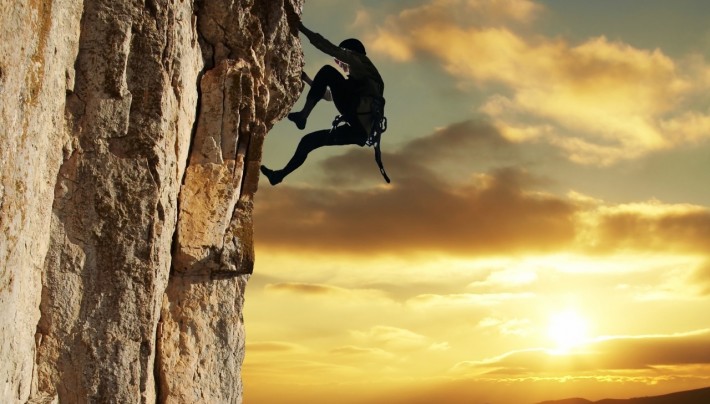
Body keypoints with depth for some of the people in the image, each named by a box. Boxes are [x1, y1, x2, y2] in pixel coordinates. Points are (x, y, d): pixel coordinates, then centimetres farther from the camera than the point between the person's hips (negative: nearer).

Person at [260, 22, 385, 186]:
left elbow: (331, 49, -2)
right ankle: (280, 175, 26)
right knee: (308, 141, 19)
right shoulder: (357, 80, 37)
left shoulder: (361, 64, 11)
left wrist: (303, 29, 0)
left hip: (360, 121, -9)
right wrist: (308, 80, 45)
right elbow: (329, 95, 48)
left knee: (327, 71, -12)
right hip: (359, 131, 9)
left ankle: (303, 115, -17)